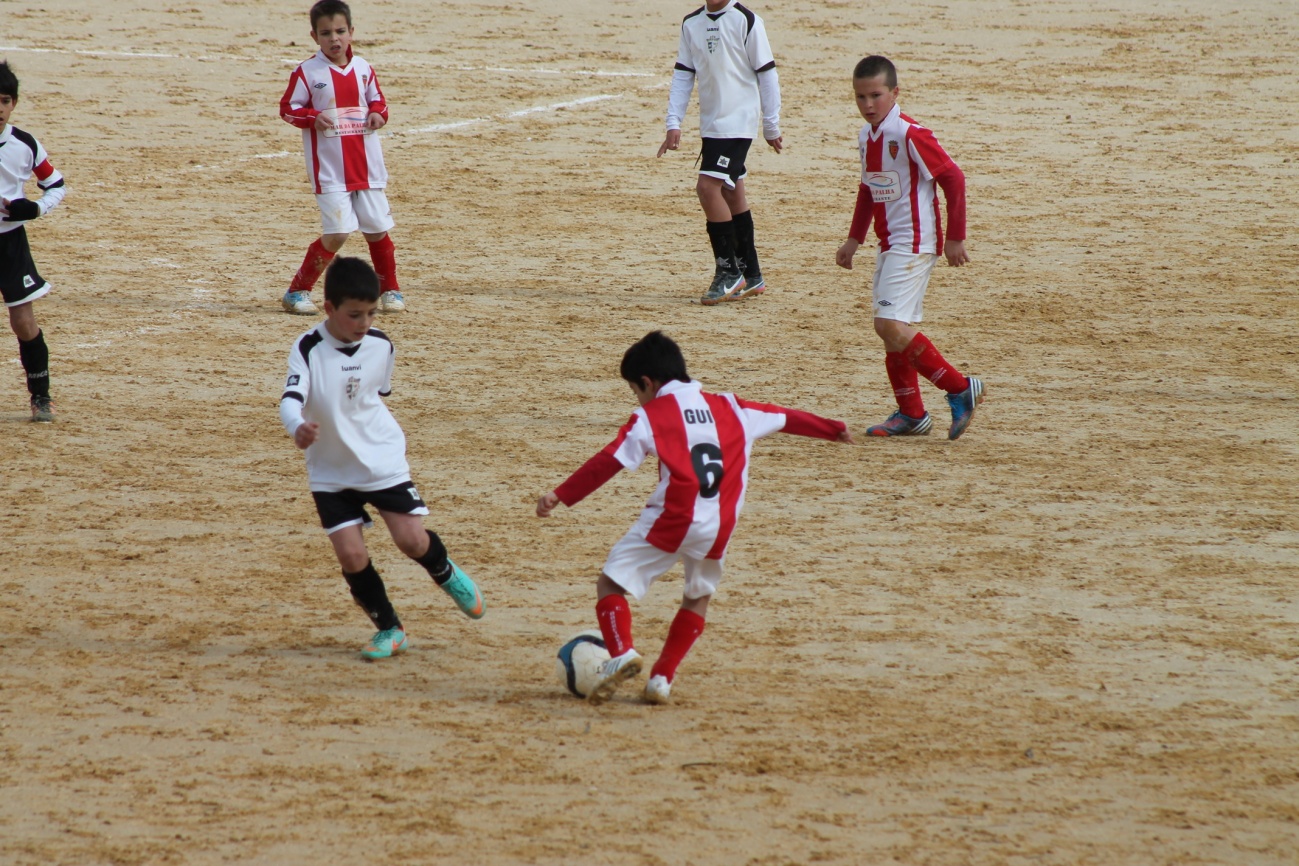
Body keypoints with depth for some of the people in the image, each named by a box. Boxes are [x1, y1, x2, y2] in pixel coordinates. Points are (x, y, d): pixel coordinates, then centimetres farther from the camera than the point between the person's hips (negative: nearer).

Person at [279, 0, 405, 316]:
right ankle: (298, 290, 2)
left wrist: (378, 113, -3)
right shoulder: (306, 73, -6)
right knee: (337, 233, -11)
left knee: (377, 228, 8)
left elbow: (377, 100, 19)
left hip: (367, 168, 4)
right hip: (329, 170, -4)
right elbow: (288, 108, -3)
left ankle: (390, 290, 25)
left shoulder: (363, 69, 7)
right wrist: (313, 118, -20)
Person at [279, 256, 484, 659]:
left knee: (412, 540, -7)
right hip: (331, 471, -1)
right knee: (350, 554, -7)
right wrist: (297, 427, -53)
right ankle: (389, 629, 12)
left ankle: (445, 573, 27)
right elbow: (291, 398, -32)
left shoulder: (380, 346, -5)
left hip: (383, 460, 1)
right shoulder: (308, 349, -17)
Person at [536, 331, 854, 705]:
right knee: (698, 598, 26)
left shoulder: (652, 417, 1)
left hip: (671, 521, -5)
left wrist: (561, 495, -7)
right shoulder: (729, 408, 15)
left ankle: (621, 654, -18)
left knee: (611, 583, 5)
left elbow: (609, 461, -7)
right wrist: (833, 429, 40)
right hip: (718, 529, 5)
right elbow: (786, 417, 25)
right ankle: (662, 678, 18)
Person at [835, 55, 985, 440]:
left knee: (891, 326, -18)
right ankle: (911, 414, 21)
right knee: (891, 329, 11)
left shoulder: (910, 135, -17)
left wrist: (955, 238, -14)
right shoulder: (866, 137, 10)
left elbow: (953, 179, -16)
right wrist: (854, 239, 20)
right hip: (889, 245, 9)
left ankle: (960, 388, -7)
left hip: (914, 243, -9)